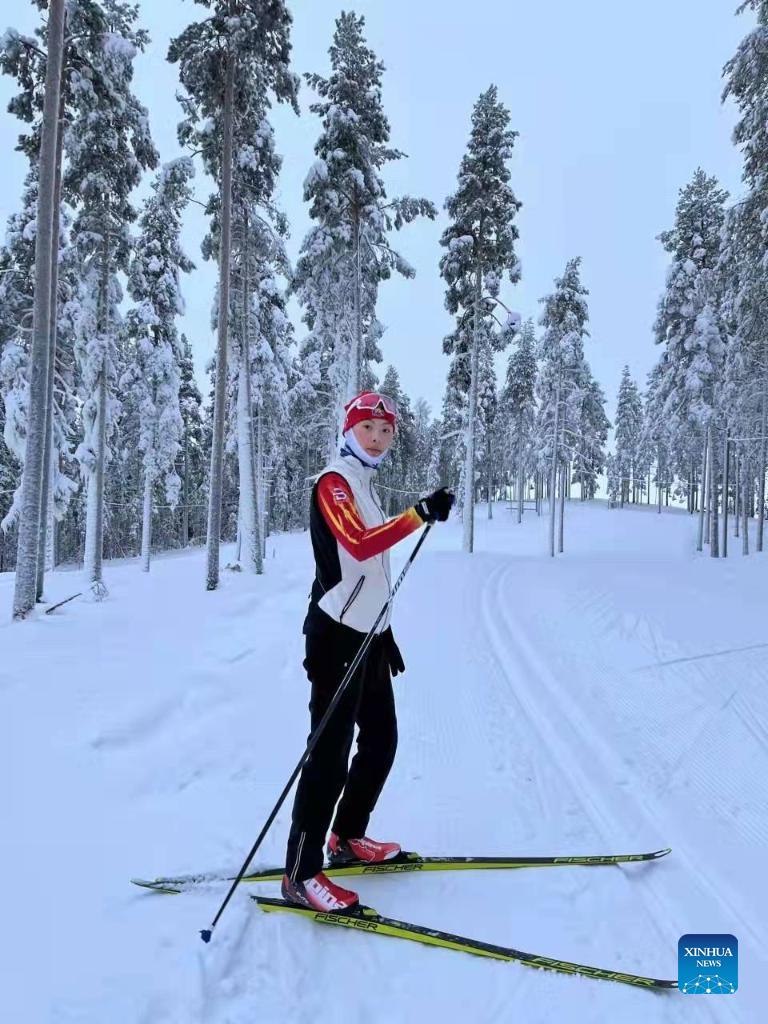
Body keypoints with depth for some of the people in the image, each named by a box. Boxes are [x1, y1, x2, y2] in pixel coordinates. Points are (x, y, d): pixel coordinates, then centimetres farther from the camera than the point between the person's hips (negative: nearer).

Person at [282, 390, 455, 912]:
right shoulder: (334, 482, -9)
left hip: (369, 635, 9)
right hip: (337, 636, -9)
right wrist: (420, 514, -36)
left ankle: (348, 838, 31)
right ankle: (301, 874, 1)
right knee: (330, 752, -8)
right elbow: (359, 546, -28)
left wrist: (386, 633, 22)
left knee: (380, 741, 14)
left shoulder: (366, 485, 19)